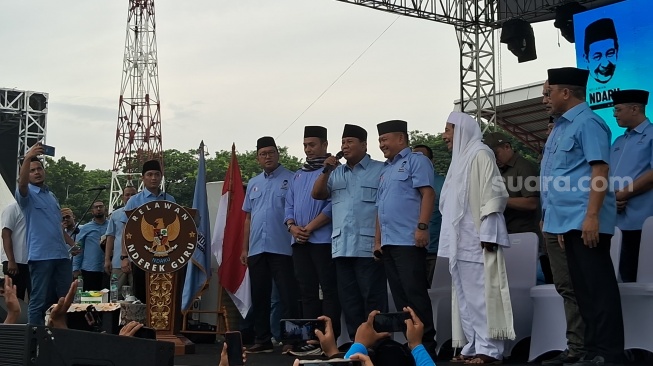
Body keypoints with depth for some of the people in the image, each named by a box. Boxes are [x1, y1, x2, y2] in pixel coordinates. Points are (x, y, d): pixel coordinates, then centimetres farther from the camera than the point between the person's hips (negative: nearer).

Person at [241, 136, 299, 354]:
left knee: (288, 295, -4)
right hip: (257, 250, 6)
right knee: (259, 297, 10)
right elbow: (248, 218, 19)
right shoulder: (253, 183, 17)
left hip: (282, 248, -6)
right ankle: (262, 340, 18)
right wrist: (244, 248, 15)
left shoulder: (291, 179, -1)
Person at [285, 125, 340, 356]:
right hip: (299, 242, 7)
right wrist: (292, 227, -1)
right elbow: (289, 205, 19)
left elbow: (333, 205, -12)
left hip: (323, 240, -7)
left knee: (329, 291, -5)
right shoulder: (298, 175, 21)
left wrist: (309, 228, -14)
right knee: (307, 292, 7)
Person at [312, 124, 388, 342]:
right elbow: (317, 194, 13)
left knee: (373, 298, -5)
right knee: (348, 299, 8)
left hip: (368, 246, -6)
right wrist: (326, 171, 0)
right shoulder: (336, 173, 21)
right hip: (342, 247, 6)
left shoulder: (380, 170, 2)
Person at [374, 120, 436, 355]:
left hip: (408, 241, -9)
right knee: (400, 296, 8)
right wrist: (378, 240, 19)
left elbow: (427, 194, -12)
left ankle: (425, 342, -7)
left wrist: (422, 226, -21)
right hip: (388, 243, 9)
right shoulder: (386, 170, 24)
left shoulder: (416, 161, 0)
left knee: (415, 293, -10)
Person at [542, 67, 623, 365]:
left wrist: (592, 216, -25)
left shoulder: (587, 122, -10)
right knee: (583, 286, 12)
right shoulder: (562, 127, 19)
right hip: (570, 221, 10)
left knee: (597, 286, -6)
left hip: (585, 220, -10)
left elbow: (600, 170, -18)